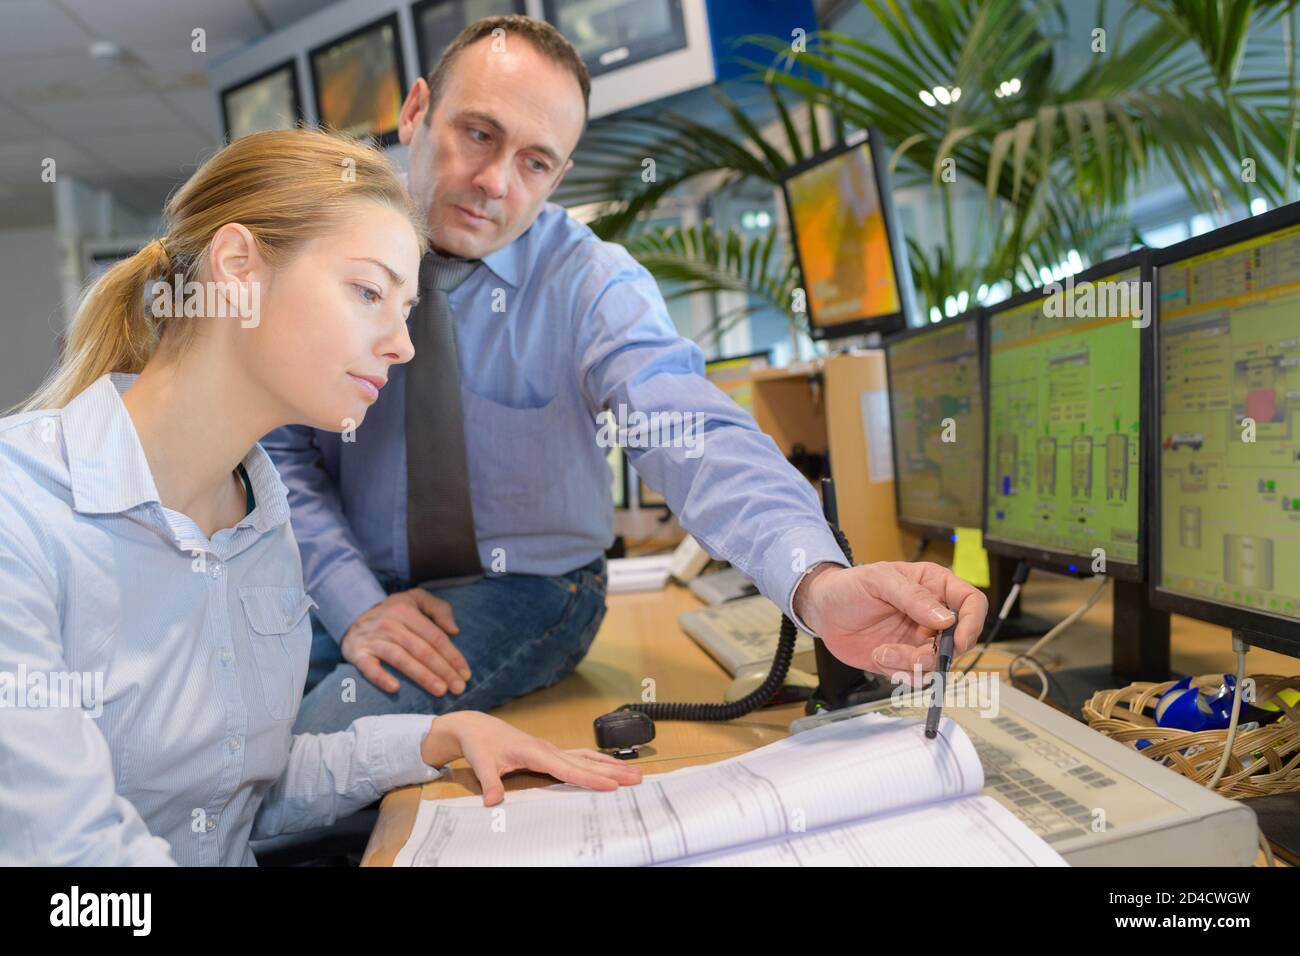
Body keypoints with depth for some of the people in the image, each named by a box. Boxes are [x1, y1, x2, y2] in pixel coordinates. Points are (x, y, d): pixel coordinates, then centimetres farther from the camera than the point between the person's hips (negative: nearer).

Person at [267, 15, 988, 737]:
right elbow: (283, 454, -3)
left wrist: (821, 584, -48)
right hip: (352, 588, 3)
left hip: (523, 592, -3)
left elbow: (693, 437, -30)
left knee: (335, 725, -23)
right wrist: (355, 604, -18)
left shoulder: (592, 283, -14)